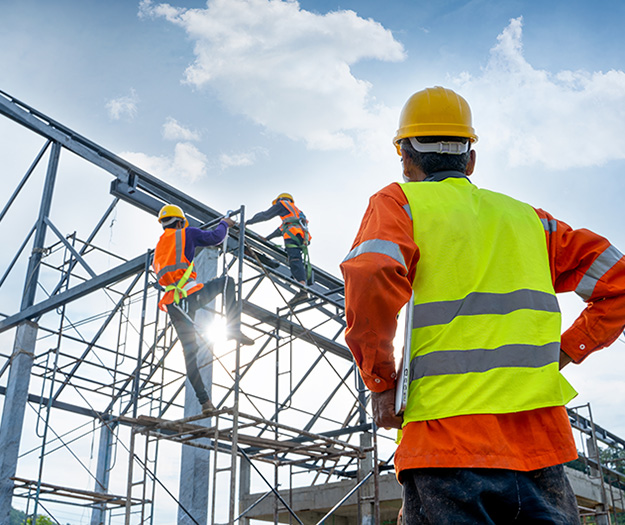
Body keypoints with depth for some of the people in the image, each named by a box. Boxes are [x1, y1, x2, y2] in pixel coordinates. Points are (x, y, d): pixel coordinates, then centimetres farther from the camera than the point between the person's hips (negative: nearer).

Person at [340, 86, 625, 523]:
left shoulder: (399, 202, 4)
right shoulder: (526, 217, 18)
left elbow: (370, 278, -17)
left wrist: (380, 382, -6)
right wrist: (561, 354, 15)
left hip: (447, 439, -4)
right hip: (542, 442, 4)